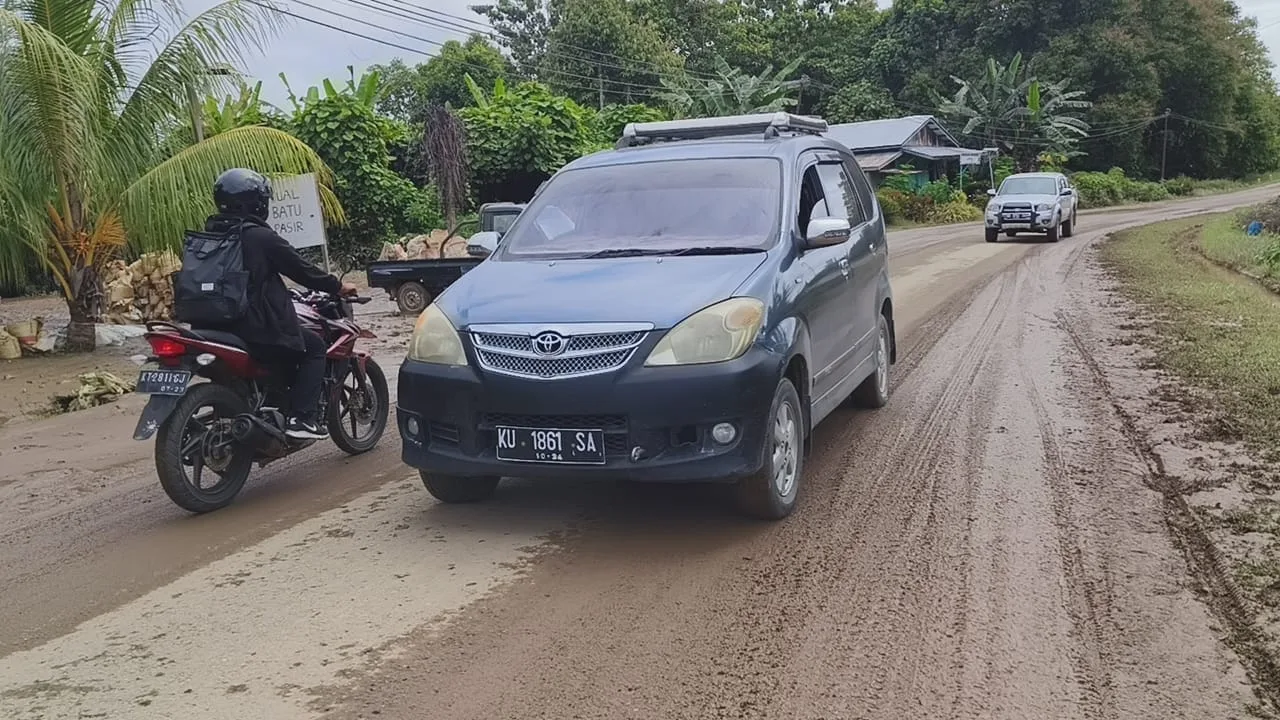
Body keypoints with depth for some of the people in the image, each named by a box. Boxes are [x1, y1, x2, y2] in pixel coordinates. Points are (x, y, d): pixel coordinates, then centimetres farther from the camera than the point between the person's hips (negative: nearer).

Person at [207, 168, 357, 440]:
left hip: (219, 324, 8)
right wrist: (337, 287, 9)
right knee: (314, 346, 9)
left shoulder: (211, 234, 10)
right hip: (259, 327, -8)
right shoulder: (261, 237, -13)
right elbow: (301, 269, -6)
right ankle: (302, 418, -3)